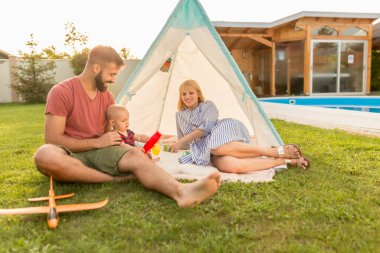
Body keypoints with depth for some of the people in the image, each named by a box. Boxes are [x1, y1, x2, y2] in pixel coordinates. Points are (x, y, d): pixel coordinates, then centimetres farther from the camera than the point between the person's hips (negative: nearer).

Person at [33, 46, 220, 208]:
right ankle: (114, 179, -28)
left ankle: (180, 191, -55)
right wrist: (97, 142, -17)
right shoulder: (61, 92, -12)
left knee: (135, 155, -28)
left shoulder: (107, 96, 7)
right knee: (45, 155, -40)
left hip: (99, 152, 4)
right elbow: (52, 140, -15)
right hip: (71, 155, -3)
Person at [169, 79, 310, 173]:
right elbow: (184, 144, 31)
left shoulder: (208, 106, 14)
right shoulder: (180, 115, 28)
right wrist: (176, 145, 10)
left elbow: (207, 126, -6)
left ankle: (278, 152, -30)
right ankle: (287, 160, -30)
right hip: (207, 150, 2)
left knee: (219, 148, -45)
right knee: (232, 167, -37)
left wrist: (183, 140, -10)